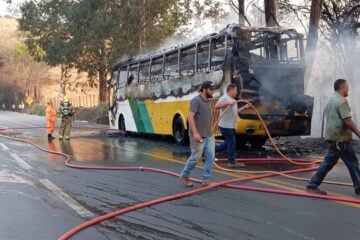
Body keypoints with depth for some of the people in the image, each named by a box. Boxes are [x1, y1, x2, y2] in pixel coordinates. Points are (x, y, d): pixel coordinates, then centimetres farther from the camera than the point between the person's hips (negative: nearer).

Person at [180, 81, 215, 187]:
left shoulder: (207, 101, 14)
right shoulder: (196, 100, -12)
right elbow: (190, 117, -19)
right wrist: (195, 133, -26)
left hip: (209, 135, 8)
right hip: (199, 136, -8)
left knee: (210, 156, 0)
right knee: (195, 157, 1)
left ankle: (206, 180, 4)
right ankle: (184, 176, 20)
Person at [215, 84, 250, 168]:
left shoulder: (232, 100, 19)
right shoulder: (224, 98, -13)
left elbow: (235, 112, 24)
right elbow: (216, 106, -28)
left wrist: (244, 107, 17)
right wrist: (228, 104, -34)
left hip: (231, 126, 10)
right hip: (226, 125, -10)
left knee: (228, 142, 17)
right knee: (231, 143, -3)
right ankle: (232, 162, 6)